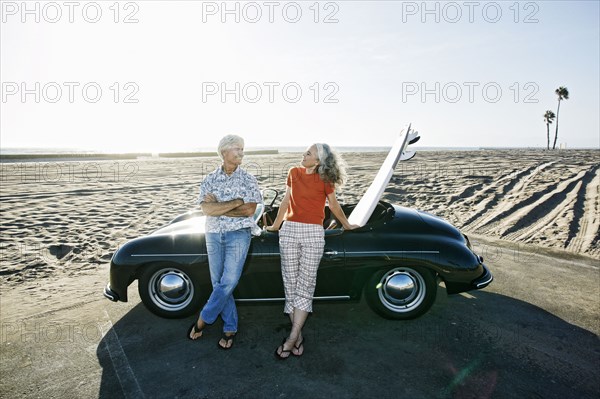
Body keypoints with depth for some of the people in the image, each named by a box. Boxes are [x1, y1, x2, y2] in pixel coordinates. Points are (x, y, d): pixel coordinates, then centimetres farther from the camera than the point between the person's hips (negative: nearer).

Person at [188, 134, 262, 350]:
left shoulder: (248, 179, -2)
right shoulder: (210, 180, 2)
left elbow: (249, 210, -12)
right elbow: (206, 209, -11)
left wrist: (217, 205, -11)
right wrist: (237, 202, -16)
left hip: (238, 234, -2)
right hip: (213, 235, 3)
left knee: (228, 282, -6)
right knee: (218, 283, 7)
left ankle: (203, 320, 17)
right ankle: (230, 328, 22)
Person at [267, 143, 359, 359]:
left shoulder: (325, 180, 1)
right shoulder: (294, 173, 9)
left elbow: (334, 205, 12)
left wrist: (347, 225, 22)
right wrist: (275, 226, 23)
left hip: (313, 233, -3)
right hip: (289, 230, 3)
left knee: (305, 285, -2)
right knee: (291, 283, 3)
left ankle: (292, 338, 4)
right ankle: (298, 336, 14)